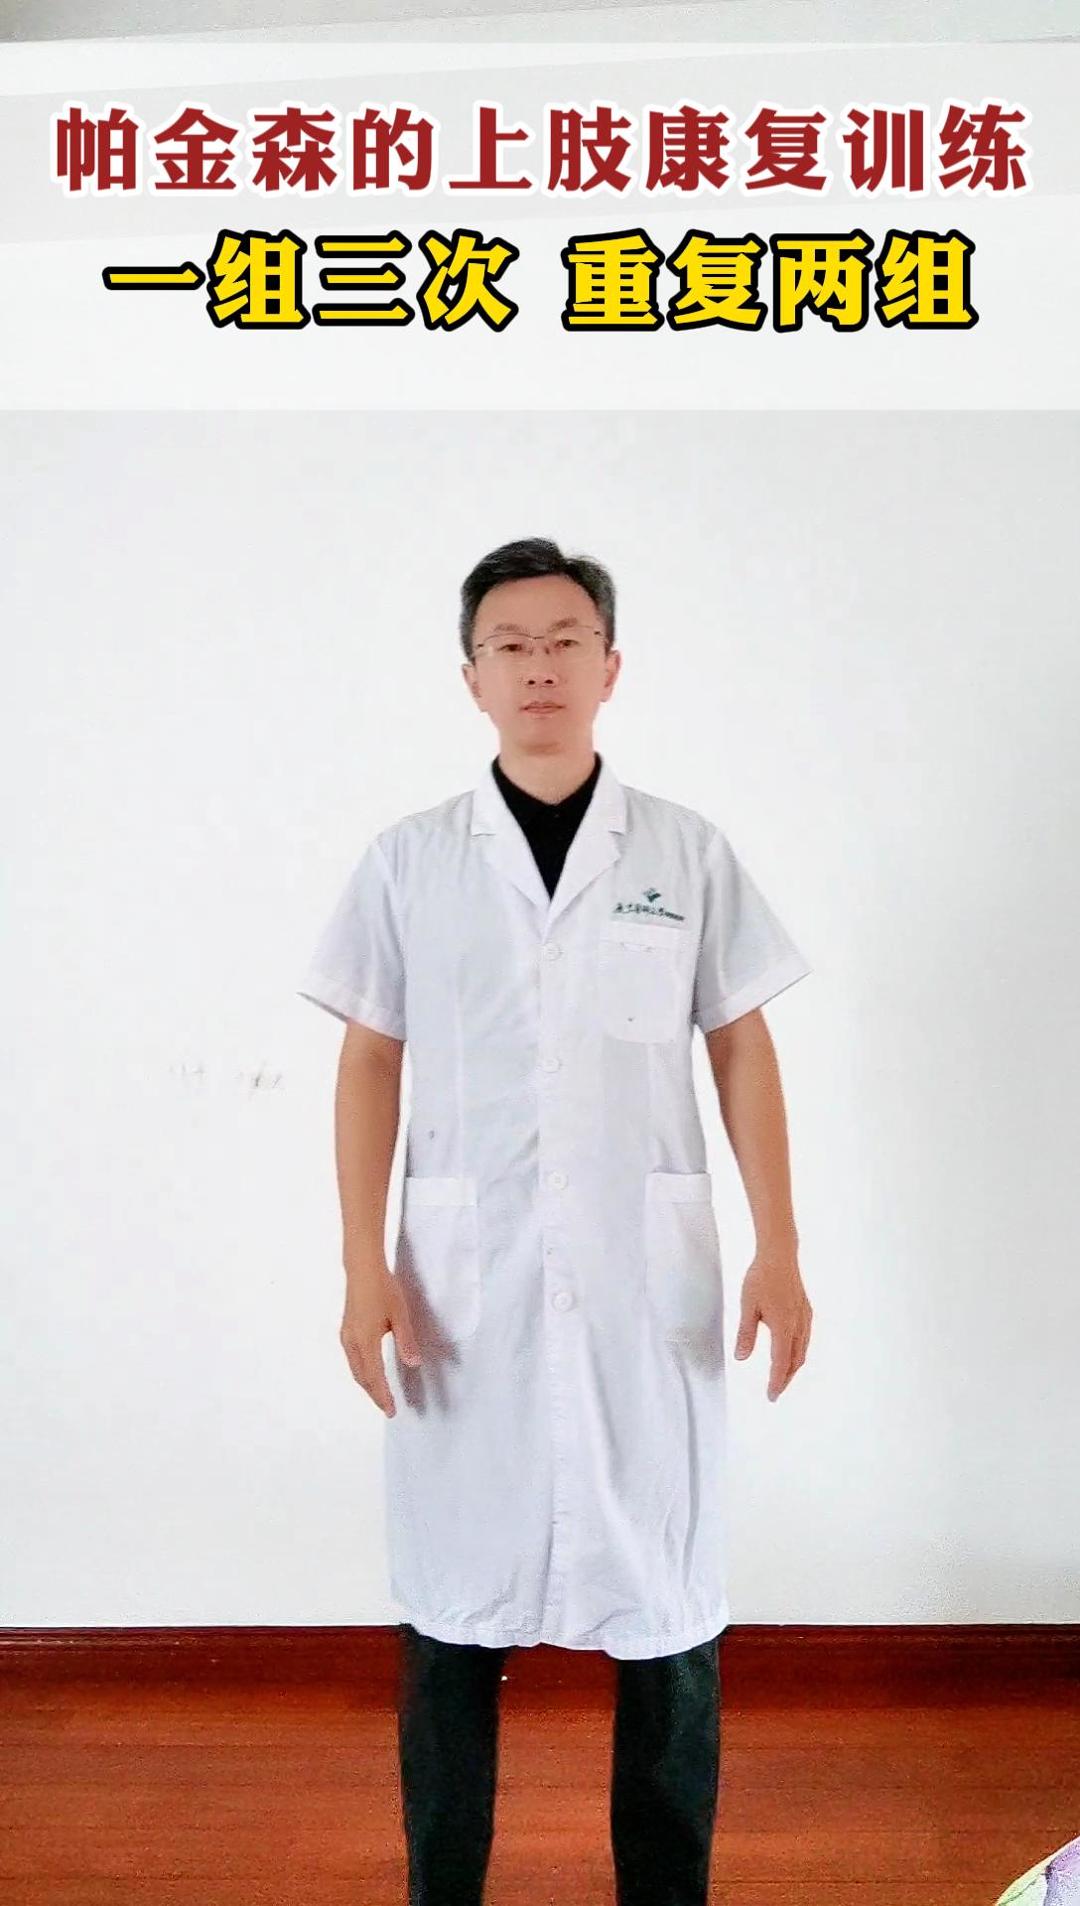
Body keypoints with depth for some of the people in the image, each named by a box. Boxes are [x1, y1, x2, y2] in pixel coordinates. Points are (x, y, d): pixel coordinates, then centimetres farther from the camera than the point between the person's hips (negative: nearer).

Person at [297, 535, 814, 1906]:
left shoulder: (690, 854, 3)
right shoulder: (407, 861, 3)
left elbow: (742, 1051, 5)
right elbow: (370, 1063, 3)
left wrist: (779, 1250, -1)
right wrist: (364, 1265, -3)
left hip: (648, 1274, 0)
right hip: (464, 1276, 0)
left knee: (668, 1590, 8)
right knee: (453, 1593, 10)